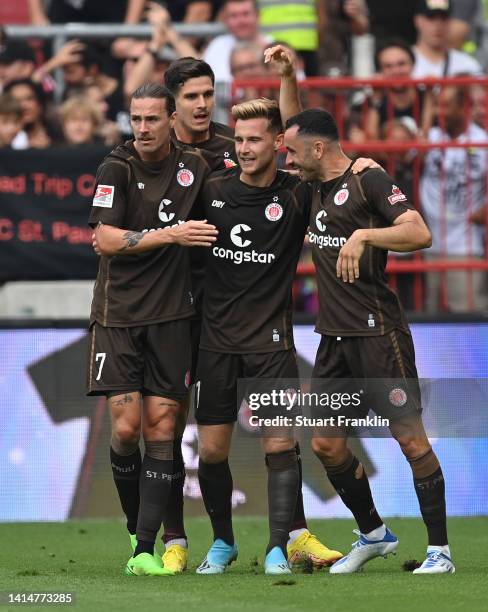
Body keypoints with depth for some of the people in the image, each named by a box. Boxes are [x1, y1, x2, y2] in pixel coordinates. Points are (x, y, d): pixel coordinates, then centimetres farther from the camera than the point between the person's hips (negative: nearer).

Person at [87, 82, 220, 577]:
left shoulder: (197, 165, 5)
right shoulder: (117, 169, -4)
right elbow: (105, 239, -13)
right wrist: (170, 234, -18)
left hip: (171, 317, 2)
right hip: (118, 317, -2)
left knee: (161, 428, -4)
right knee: (126, 426, -9)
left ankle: (145, 549, -4)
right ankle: (135, 529, 14)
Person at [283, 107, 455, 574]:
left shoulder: (368, 181, -8)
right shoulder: (315, 190, 16)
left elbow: (420, 234, -19)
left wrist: (363, 236, -27)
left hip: (377, 331, -8)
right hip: (335, 337, 8)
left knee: (410, 439, -7)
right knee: (326, 445, 7)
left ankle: (439, 549, -1)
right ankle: (373, 535, 24)